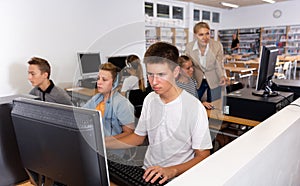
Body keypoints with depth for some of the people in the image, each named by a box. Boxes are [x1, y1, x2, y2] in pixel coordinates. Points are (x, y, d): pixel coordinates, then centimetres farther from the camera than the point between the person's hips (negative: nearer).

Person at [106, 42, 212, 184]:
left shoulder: (195, 107, -18)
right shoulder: (150, 99, 1)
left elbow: (202, 156, -11)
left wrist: (171, 171, -26)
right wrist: (100, 144, -1)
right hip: (148, 171, 3)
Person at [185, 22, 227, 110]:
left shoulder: (217, 45, -20)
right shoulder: (189, 46, -15)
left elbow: (219, 65, -11)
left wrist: (222, 76, -30)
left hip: (214, 81, -1)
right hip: (197, 80, 1)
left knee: (213, 107, 10)